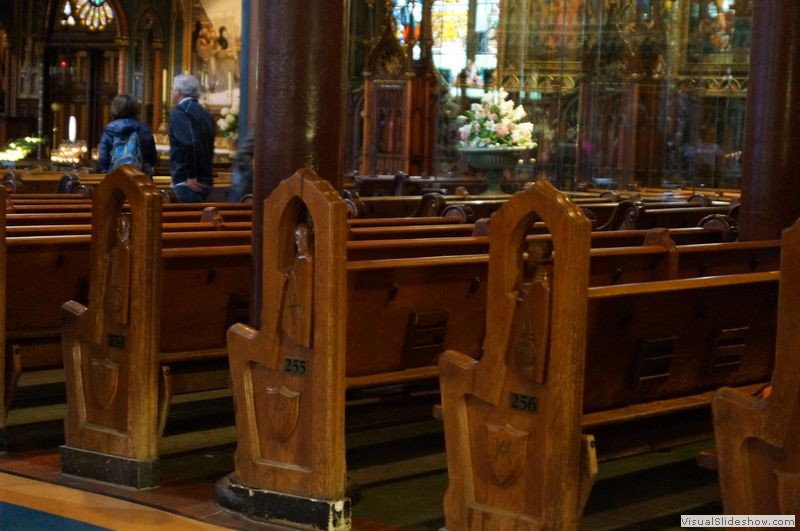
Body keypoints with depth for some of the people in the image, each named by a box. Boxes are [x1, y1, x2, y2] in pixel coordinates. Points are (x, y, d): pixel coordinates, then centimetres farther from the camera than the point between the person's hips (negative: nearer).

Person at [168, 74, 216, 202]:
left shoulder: (178, 112, -10)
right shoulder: (204, 113, 15)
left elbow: (190, 143, -24)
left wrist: (191, 176, -17)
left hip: (187, 183, -8)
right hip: (206, 182, 8)